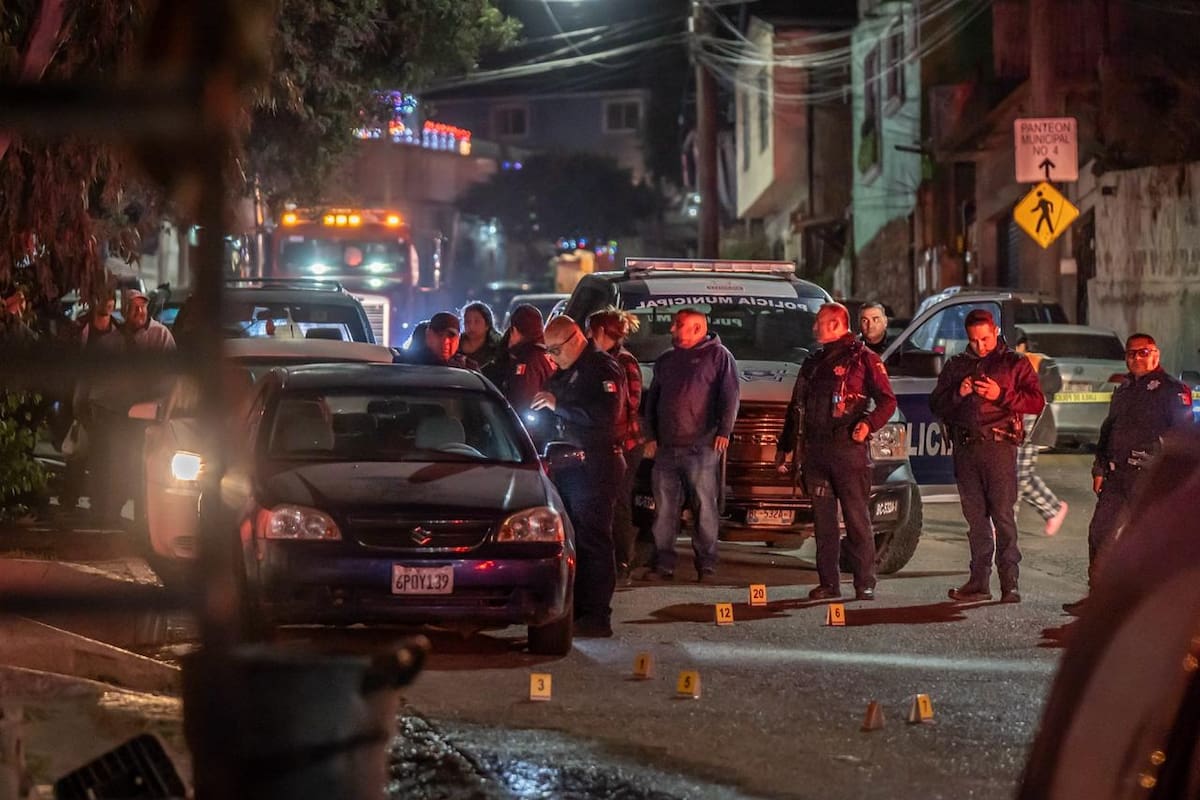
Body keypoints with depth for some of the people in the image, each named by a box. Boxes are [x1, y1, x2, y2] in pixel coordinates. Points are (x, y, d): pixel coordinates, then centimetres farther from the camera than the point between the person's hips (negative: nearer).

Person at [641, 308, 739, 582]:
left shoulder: (718, 356, 4)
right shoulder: (666, 361, 21)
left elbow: (730, 397, -4)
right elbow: (651, 400, 24)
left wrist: (724, 431, -13)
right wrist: (650, 436, 13)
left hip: (701, 447, -6)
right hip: (666, 447, 6)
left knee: (704, 508, -4)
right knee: (664, 509, 4)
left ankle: (706, 565, 0)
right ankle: (663, 564, 7)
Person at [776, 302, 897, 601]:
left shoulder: (862, 358, 1)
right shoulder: (813, 363, 21)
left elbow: (887, 400, -3)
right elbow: (796, 408, 28)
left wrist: (869, 423, -21)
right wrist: (784, 446, 27)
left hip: (848, 449, -6)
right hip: (815, 451, 6)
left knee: (857, 518, -6)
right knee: (823, 520, 5)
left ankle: (865, 584, -5)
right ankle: (829, 583, 8)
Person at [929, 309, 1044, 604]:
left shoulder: (1014, 363, 8)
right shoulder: (956, 365, 19)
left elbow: (1037, 401, 0)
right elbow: (936, 405, 16)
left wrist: (1001, 396, -13)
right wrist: (957, 394, -4)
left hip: (998, 445, -4)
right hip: (965, 449, 4)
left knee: (1003, 517, -9)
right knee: (975, 518, 6)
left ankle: (1010, 584, -9)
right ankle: (979, 582, 9)